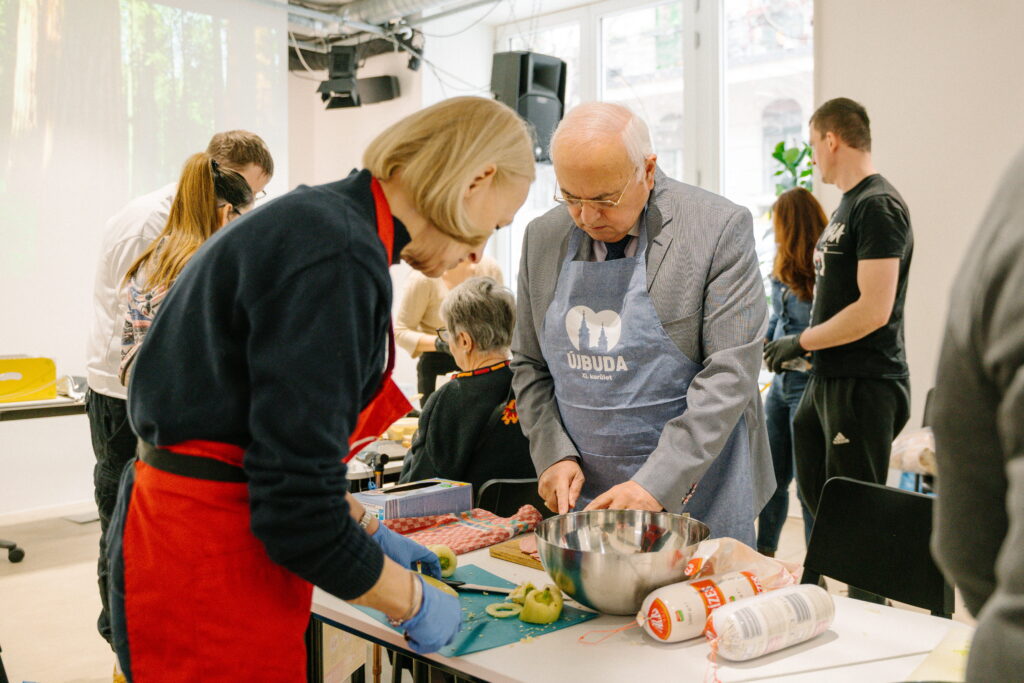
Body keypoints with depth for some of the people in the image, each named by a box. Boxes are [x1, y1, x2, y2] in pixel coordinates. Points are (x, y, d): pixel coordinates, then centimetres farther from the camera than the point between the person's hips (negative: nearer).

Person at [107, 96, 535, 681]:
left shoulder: (322, 219, 7)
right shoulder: (340, 257, -23)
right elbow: (299, 513, -25)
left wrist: (372, 533, 17)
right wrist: (411, 603, -10)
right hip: (208, 566, -9)